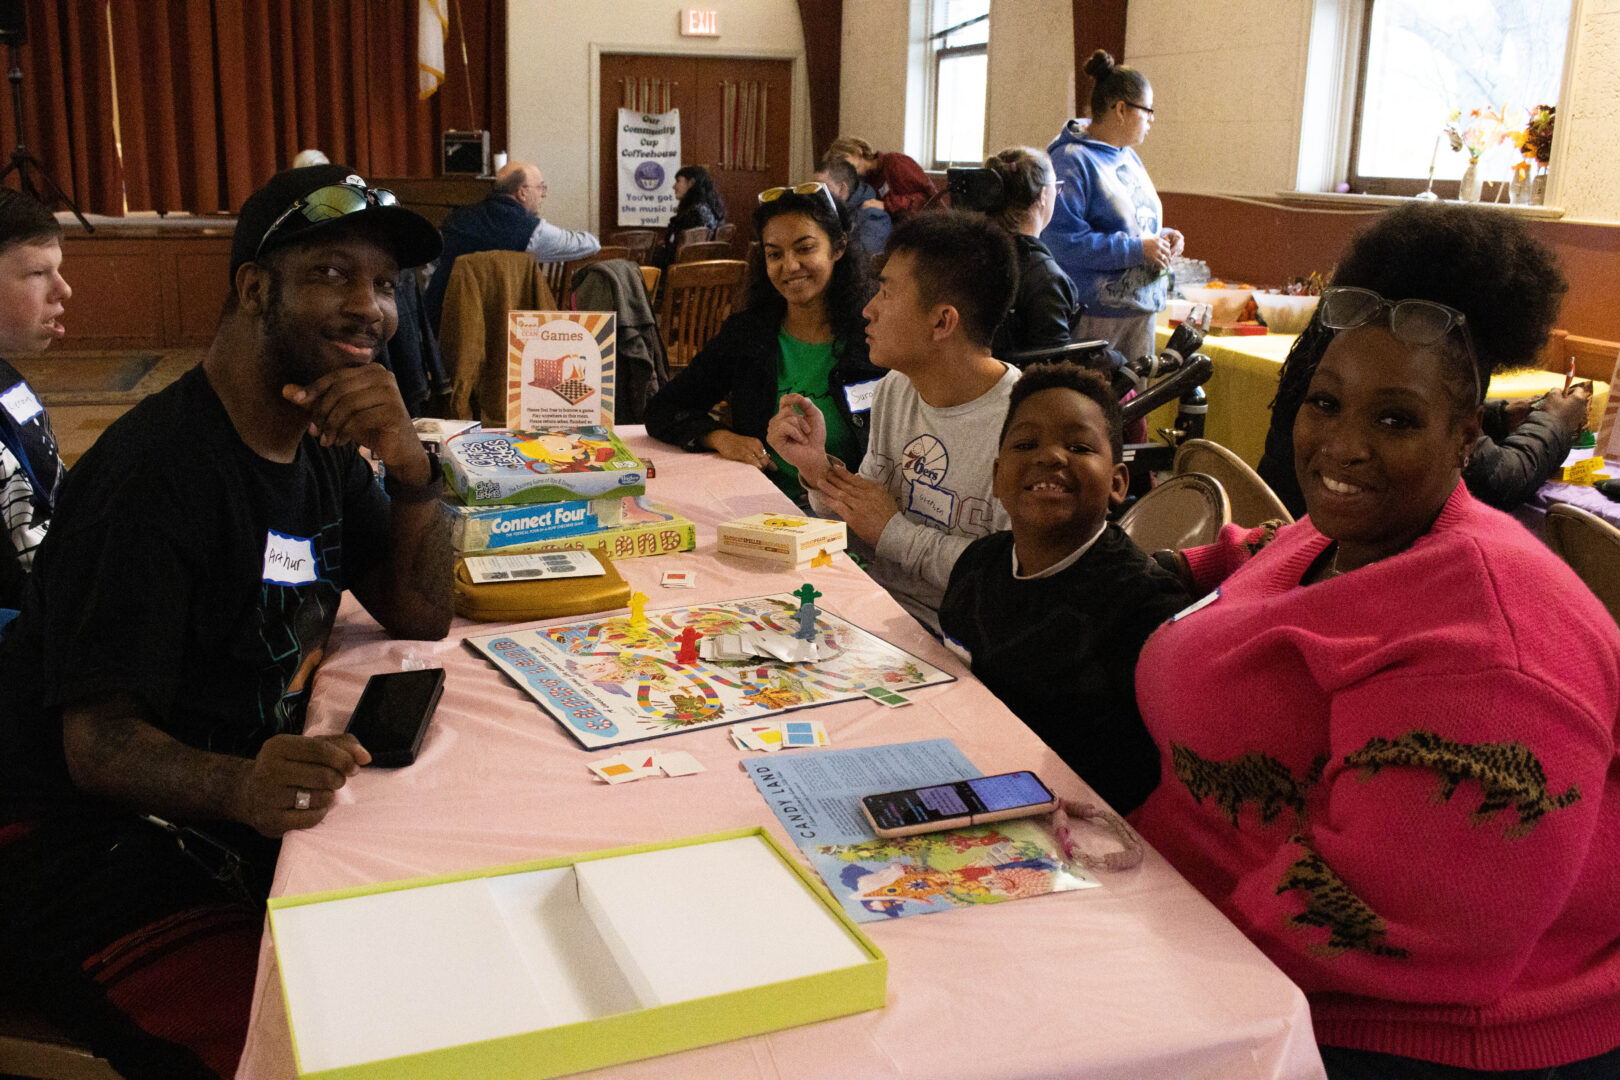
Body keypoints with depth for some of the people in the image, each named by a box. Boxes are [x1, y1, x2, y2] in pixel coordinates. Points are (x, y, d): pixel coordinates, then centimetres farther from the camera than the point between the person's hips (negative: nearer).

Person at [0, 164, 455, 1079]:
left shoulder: (323, 445, 6)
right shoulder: (155, 477, -21)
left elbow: (420, 620, 5)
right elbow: (97, 743, -23)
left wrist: (413, 467, -12)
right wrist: (237, 787, -44)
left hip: (260, 794, 8)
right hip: (86, 844, -8)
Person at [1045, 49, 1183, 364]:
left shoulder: (1128, 157, 17)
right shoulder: (1071, 160, -13)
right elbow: (1062, 240, -23)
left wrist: (1162, 236, 6)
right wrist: (1136, 248, -19)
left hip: (1141, 307, 9)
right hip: (1093, 314, -9)